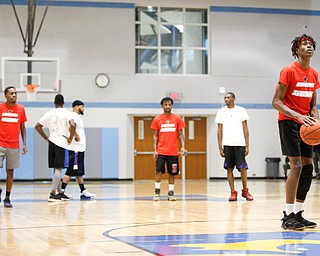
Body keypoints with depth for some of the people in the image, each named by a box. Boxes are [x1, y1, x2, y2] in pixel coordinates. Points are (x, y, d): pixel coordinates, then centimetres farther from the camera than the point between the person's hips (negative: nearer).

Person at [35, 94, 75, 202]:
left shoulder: (49, 113, 9)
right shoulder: (66, 113, -8)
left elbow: (37, 126, 10)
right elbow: (72, 125, -23)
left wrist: (46, 138, 13)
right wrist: (70, 138, -11)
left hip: (51, 142, 6)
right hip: (62, 143, -6)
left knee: (56, 169, 13)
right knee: (58, 169, -5)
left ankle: (59, 193, 20)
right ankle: (52, 193, -12)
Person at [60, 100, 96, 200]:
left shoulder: (76, 116, 18)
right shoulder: (74, 116, -13)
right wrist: (76, 136, -20)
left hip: (78, 149, 11)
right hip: (76, 149, -11)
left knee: (78, 172, 12)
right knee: (71, 171, -9)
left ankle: (83, 192, 16)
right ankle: (61, 191, -8)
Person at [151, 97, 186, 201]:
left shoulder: (177, 119, 4)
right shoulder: (157, 119, 3)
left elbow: (180, 134, 6)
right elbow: (155, 136, 4)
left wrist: (183, 147, -7)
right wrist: (155, 150, -4)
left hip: (173, 151, 1)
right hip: (161, 151, -1)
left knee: (172, 173, 5)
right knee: (158, 171, -8)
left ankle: (171, 192, 12)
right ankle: (157, 192, 0)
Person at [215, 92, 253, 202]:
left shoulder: (241, 110, 5)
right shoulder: (221, 112, 9)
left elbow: (245, 129, 5)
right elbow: (219, 130, 9)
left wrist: (247, 145, -1)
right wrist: (220, 147, 2)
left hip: (240, 143, -1)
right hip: (227, 144, 1)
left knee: (243, 168, -3)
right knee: (229, 168, 1)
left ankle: (245, 191, 10)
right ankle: (233, 192, 6)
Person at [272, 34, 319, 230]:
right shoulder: (289, 71, -11)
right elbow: (276, 102, -14)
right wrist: (297, 116, -26)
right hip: (288, 121, -8)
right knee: (296, 166, -14)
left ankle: (298, 214, 13)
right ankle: (288, 216, -10)